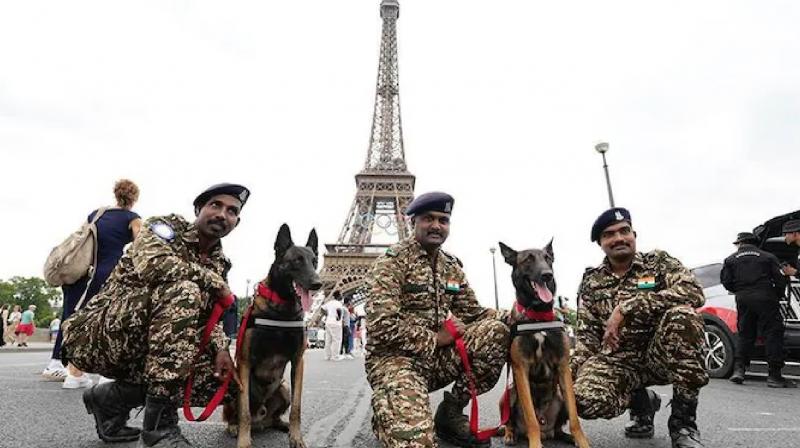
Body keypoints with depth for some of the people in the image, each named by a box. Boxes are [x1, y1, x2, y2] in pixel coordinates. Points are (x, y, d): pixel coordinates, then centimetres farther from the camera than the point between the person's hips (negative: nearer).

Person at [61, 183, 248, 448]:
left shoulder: (219, 263, 11)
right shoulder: (167, 226, -8)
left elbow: (208, 315, 6)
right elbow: (152, 265, -30)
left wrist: (220, 349, -14)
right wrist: (215, 282, -20)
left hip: (148, 349, 7)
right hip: (97, 334, -7)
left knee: (220, 379, -7)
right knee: (184, 291, -32)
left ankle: (113, 397, 9)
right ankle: (159, 424, -26)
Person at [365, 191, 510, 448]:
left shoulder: (452, 266, 11)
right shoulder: (392, 261, -12)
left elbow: (472, 313, 10)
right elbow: (382, 326, -21)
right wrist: (435, 339, -16)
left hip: (439, 358, 7)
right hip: (396, 358, -7)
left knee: (497, 330, -14)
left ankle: (450, 413, 0)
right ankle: (386, 414, 7)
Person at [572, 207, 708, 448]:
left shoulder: (658, 261, 0)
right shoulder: (591, 282, 6)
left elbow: (694, 292, -21)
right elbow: (586, 335, 5)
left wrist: (628, 307, -28)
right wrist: (574, 370, -12)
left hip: (662, 355, -1)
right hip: (616, 359, 2)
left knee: (682, 314, -32)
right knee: (585, 400, -29)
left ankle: (683, 420, -17)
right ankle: (641, 401, 9)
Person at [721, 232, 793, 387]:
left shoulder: (730, 260, 10)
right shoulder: (768, 257, 8)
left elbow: (726, 281, 3)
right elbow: (780, 279, 1)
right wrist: (778, 296, 14)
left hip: (743, 300, 2)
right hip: (765, 298, -2)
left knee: (745, 335, 11)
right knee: (773, 334, 2)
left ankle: (739, 369, 5)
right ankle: (774, 375, -1)